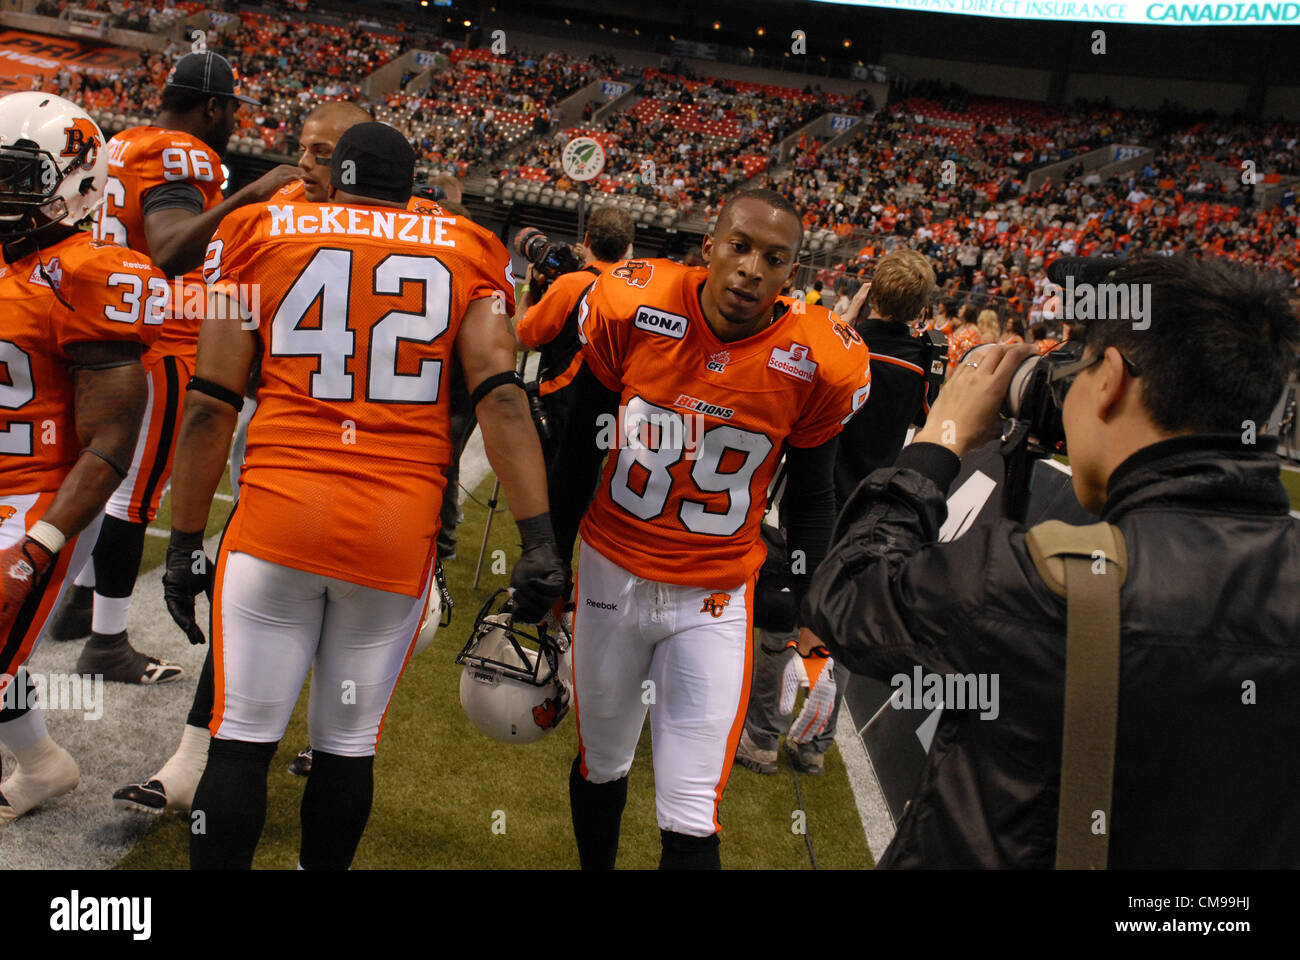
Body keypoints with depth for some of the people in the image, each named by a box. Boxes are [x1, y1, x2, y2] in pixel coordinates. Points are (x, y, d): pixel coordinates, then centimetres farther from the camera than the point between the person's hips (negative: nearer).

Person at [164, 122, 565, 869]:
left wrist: (185, 540, 10)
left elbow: (212, 406, 3)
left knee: (244, 738, 7)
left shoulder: (263, 235, 8)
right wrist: (540, 539, -6)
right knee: (349, 741, 14)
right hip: (401, 528, 1)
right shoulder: (462, 252, 9)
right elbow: (501, 394, -4)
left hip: (279, 514, -1)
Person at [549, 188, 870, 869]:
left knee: (691, 821, -5)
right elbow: (578, 451, 1)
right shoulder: (630, 309, -11)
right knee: (601, 764, 19)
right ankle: (594, 866, 47)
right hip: (610, 574, 2)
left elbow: (810, 501, 3)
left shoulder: (818, 365, -12)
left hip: (716, 599, -1)